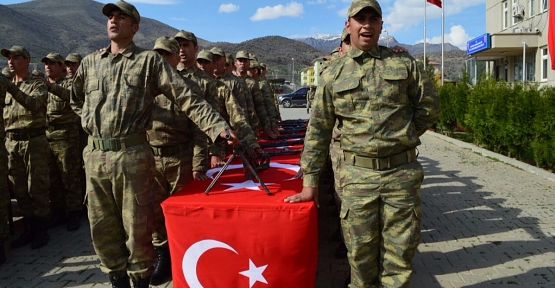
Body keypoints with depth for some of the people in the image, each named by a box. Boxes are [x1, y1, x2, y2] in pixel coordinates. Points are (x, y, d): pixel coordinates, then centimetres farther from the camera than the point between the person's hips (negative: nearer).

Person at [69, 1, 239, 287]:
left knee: (137, 226, 3)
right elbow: (76, 100, 31)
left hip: (132, 155, -5)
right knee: (102, 225, 13)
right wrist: (93, 121, 14)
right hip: (95, 155, 5)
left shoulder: (149, 60, 0)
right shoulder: (90, 62, 14)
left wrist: (218, 126, -17)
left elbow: (187, 98, -7)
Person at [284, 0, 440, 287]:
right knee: (361, 252, 10)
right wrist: (309, 183, 2)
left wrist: (402, 136, 9)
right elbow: (318, 130, 4)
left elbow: (429, 106, 13)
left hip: (402, 172, 0)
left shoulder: (404, 63, 6)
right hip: (357, 174, 0)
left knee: (399, 252, 8)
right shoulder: (334, 73, 5)